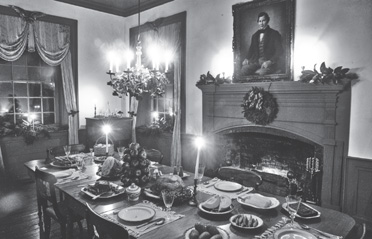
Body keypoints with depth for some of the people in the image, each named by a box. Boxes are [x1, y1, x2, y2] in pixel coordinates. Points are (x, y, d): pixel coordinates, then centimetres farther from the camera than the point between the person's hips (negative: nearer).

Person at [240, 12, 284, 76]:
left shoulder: (274, 34, 5)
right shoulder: (255, 35, 21)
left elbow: (279, 51, -3)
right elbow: (251, 50, 21)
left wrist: (270, 61, -20)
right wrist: (247, 59, -2)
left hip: (271, 63, -4)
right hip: (256, 62, 5)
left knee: (262, 72, -38)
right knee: (243, 70, -25)